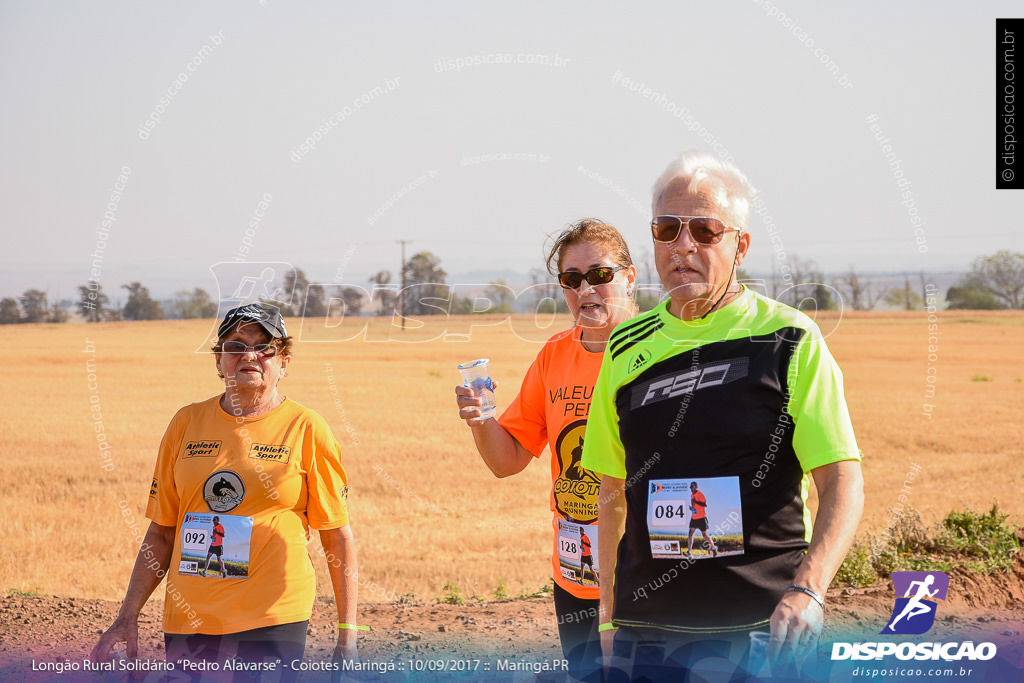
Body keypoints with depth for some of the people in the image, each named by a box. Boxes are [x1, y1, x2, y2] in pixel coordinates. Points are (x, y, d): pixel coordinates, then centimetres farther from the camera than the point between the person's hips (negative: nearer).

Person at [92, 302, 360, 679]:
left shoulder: (306, 429, 1)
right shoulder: (187, 423, 9)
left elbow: (338, 536, 1)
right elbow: (162, 532, 13)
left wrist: (348, 635, -4)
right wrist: (128, 616, 7)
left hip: (274, 620, -3)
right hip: (188, 620, 3)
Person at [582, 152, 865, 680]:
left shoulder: (790, 341, -3)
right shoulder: (628, 347, 10)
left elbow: (842, 482, -8)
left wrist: (807, 590, -22)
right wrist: (609, 614, 13)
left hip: (760, 628, -3)